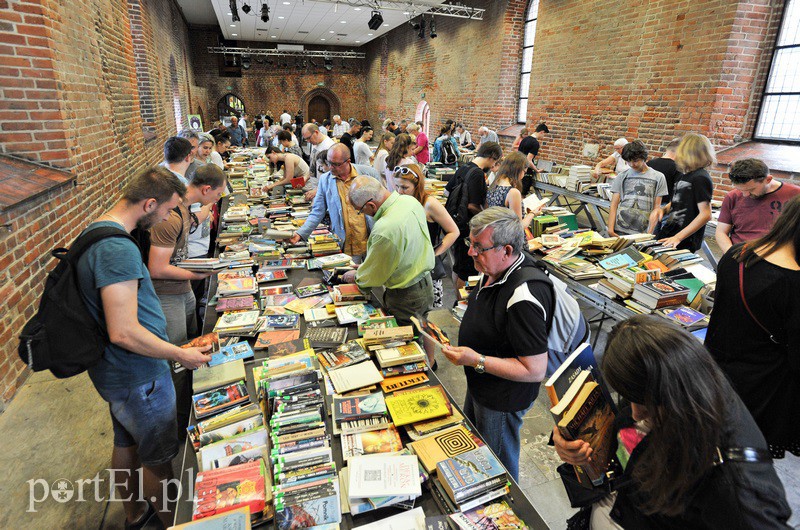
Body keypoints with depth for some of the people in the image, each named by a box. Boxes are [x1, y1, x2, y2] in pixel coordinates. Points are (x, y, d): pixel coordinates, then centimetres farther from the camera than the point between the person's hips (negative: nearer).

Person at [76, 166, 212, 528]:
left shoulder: (94, 231, 4)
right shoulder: (118, 248, -30)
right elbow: (123, 332, -33)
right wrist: (181, 355, -21)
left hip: (115, 372, 10)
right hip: (138, 377, -10)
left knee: (126, 445, 27)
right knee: (158, 458, 13)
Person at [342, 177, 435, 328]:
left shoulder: (385, 230, -33)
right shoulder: (411, 201, -6)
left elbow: (373, 276, -17)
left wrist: (355, 276, 4)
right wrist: (367, 265, 13)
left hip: (406, 297, -8)